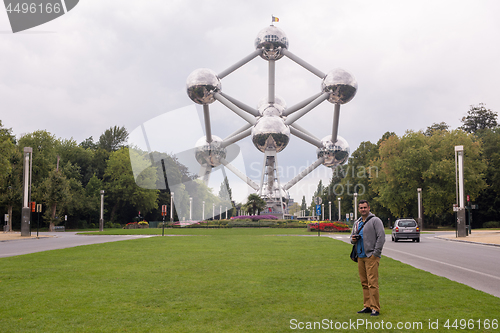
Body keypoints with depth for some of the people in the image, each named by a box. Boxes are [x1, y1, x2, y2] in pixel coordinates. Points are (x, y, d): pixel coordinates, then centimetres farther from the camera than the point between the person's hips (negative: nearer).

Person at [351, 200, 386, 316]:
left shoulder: (375, 220, -3)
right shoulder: (357, 223, 18)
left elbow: (381, 237, -9)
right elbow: (352, 236, 28)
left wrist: (376, 253, -13)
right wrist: (353, 239, 2)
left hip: (371, 256, -7)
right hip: (360, 256, 7)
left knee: (372, 283, -10)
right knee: (364, 283, 9)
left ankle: (375, 308, -7)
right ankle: (367, 306, 14)